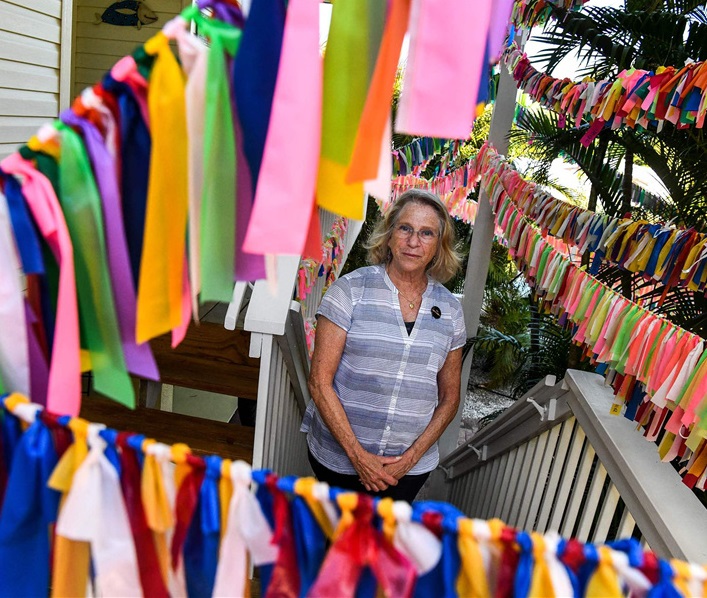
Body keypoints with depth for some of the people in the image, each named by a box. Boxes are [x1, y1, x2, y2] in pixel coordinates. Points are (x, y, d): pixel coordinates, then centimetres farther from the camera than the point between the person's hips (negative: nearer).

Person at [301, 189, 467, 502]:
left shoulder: (450, 309, 1)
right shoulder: (351, 289, -10)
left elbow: (449, 397, 6)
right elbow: (320, 382, -11)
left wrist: (411, 457, -5)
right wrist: (358, 455, -14)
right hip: (337, 457, -2)